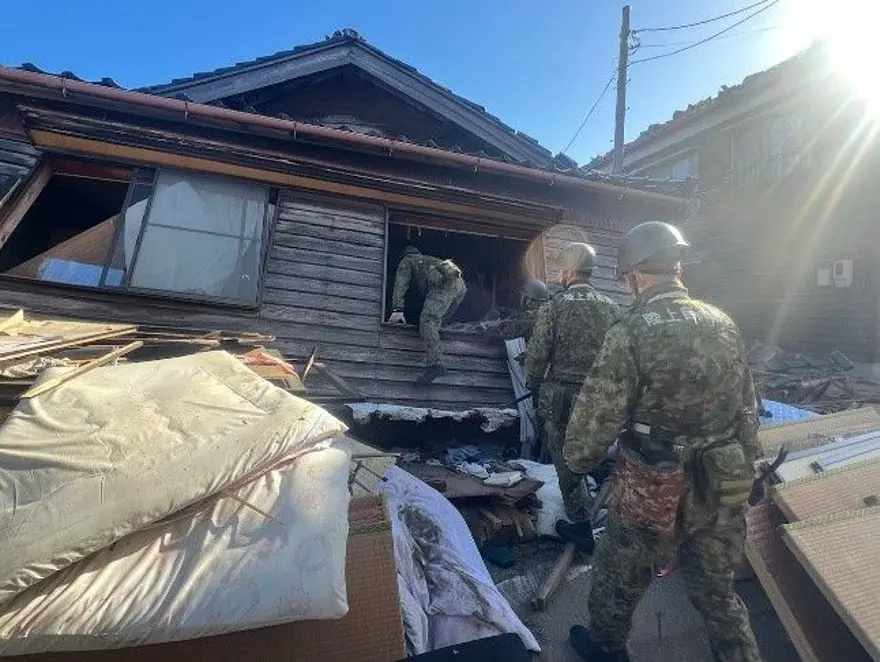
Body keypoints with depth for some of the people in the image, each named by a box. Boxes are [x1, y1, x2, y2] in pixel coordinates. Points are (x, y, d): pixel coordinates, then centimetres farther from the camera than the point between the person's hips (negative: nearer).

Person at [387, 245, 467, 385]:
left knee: (427, 321, -19)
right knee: (435, 319, 18)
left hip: (443, 283, -8)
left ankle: (435, 364, -34)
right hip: (460, 284, 8)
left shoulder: (407, 261, 25)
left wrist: (398, 310, -3)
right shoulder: (429, 259, 45)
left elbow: (400, 285, 7)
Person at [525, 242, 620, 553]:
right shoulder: (611, 307, -1)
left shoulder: (554, 307, -14)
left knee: (567, 461, 10)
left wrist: (533, 385, 5)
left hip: (561, 397, -5)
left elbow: (536, 355, -12)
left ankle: (582, 529, 21)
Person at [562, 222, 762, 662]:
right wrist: (744, 472, 19)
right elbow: (747, 409, 7)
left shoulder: (632, 332, -21)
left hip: (652, 490, -5)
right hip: (720, 489, 5)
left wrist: (576, 462, -1)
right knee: (716, 590, 26)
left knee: (619, 577, 22)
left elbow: (596, 414, -19)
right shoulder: (724, 324, 0)